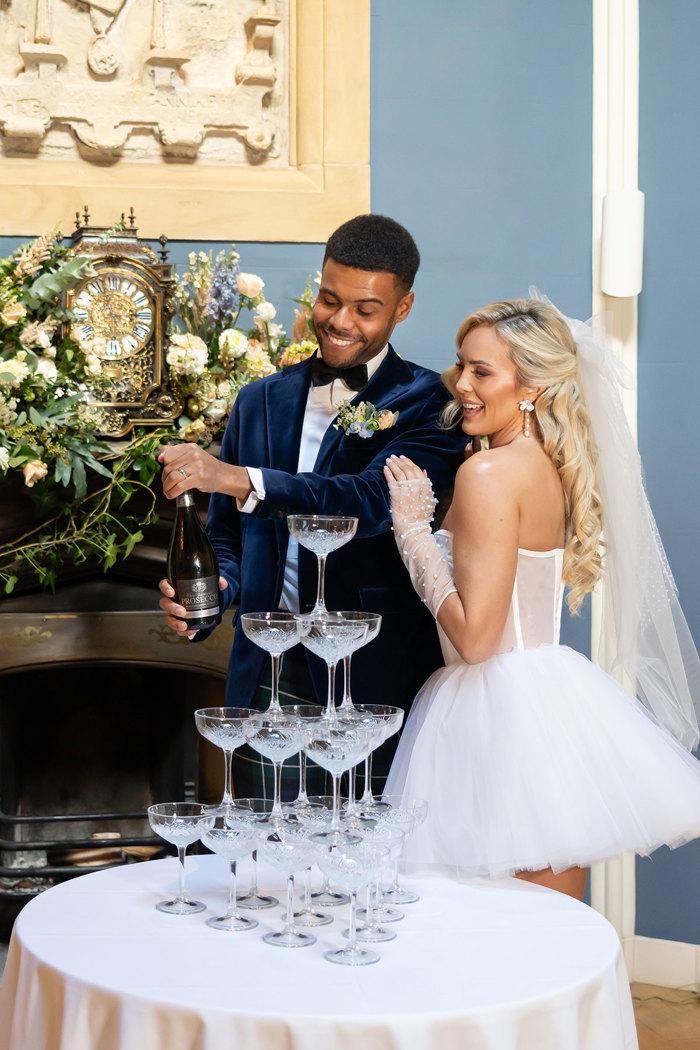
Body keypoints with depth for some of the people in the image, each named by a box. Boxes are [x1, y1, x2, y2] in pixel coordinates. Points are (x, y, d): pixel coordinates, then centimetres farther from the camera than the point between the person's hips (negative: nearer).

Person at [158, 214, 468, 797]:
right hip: (265, 688, 4)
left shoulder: (429, 404, -4)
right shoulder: (261, 402, 11)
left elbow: (376, 498, -22)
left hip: (376, 688, -4)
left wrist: (241, 480, -33)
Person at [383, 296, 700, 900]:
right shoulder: (556, 467, 10)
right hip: (554, 700, 9)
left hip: (501, 712, -9)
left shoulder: (490, 472, -16)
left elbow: (475, 635, -19)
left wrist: (413, 527, -11)